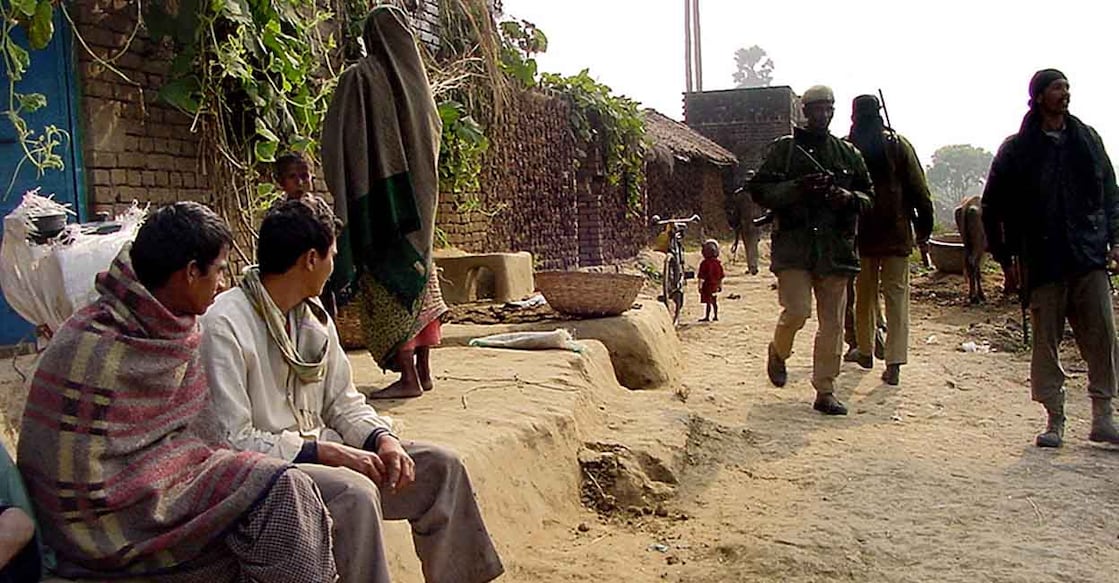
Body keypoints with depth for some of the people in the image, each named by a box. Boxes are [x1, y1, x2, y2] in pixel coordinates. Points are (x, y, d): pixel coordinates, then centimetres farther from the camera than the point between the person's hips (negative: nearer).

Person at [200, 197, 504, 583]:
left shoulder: (314, 316, 7)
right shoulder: (224, 326, -17)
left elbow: (344, 403, 12)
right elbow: (234, 441, -20)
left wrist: (383, 439, -7)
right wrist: (326, 451, -22)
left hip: (320, 449, 8)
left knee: (440, 466, -1)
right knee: (355, 492, -35)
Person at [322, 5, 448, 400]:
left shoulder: (358, 77, -8)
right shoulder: (416, 79, 10)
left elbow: (337, 141, -10)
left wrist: (341, 192, -2)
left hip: (380, 197, -6)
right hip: (420, 198, 6)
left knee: (386, 287, -5)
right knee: (420, 280, 12)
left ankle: (408, 377, -8)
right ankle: (424, 370, 16)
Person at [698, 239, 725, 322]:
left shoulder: (704, 263, -15)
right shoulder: (718, 263, 2)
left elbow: (701, 276, -13)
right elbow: (721, 276, 10)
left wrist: (700, 286, -7)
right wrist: (720, 285, 20)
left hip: (707, 285, -6)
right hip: (715, 285, 6)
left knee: (708, 302, -3)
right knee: (714, 302, 15)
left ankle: (707, 317, 0)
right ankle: (716, 316, 20)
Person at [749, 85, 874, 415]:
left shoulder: (848, 154, 15)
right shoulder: (785, 148, 6)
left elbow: (869, 197, 18)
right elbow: (759, 190, 0)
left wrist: (849, 198, -5)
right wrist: (798, 188, -14)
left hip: (836, 248, 3)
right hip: (794, 244, -3)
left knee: (832, 322, 3)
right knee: (797, 311, -15)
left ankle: (825, 391, 12)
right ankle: (778, 352, 18)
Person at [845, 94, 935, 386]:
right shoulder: (899, 145, -2)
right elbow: (919, 191, -2)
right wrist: (923, 231, 5)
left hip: (861, 233, 1)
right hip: (897, 233, -1)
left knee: (865, 295, 15)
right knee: (897, 295, 2)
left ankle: (866, 351, 26)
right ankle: (894, 363, -4)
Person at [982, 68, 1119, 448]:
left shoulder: (1087, 139, 11)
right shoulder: (1018, 149, 0)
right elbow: (992, 203, 4)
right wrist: (1003, 252, 2)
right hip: (1043, 260, -3)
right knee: (1046, 341, 2)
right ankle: (1055, 420, 12)